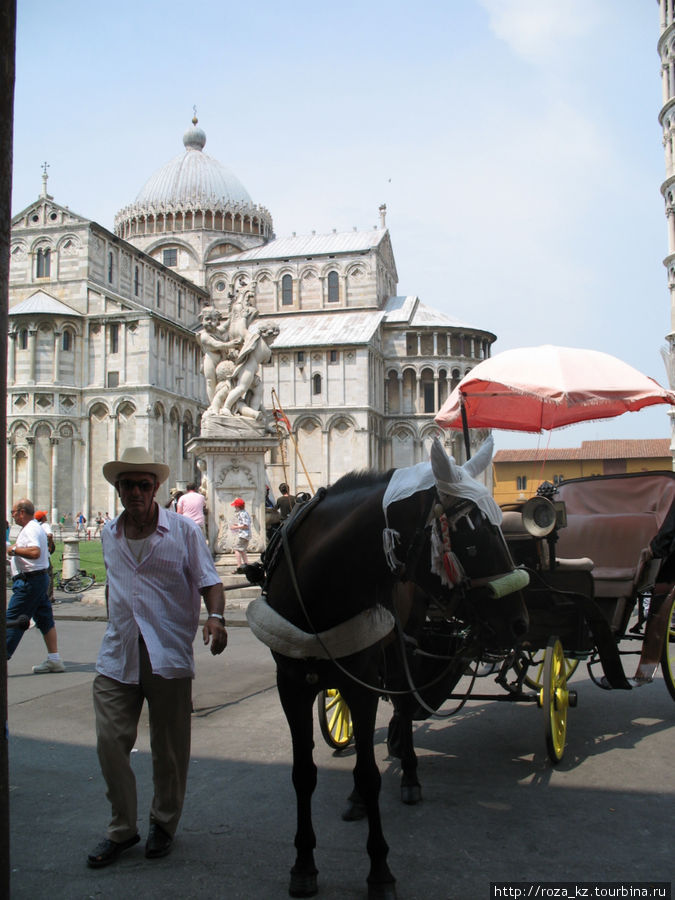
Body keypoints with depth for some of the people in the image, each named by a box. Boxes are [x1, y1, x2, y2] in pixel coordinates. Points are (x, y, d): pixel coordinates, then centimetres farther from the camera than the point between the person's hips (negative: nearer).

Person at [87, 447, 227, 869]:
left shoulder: (183, 529, -3)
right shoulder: (109, 534, 10)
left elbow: (209, 581, -4)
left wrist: (216, 617, -22)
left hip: (169, 656, -3)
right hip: (117, 657, 3)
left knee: (170, 748, 8)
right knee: (110, 741, 0)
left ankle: (164, 824, 29)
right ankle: (122, 828, 20)